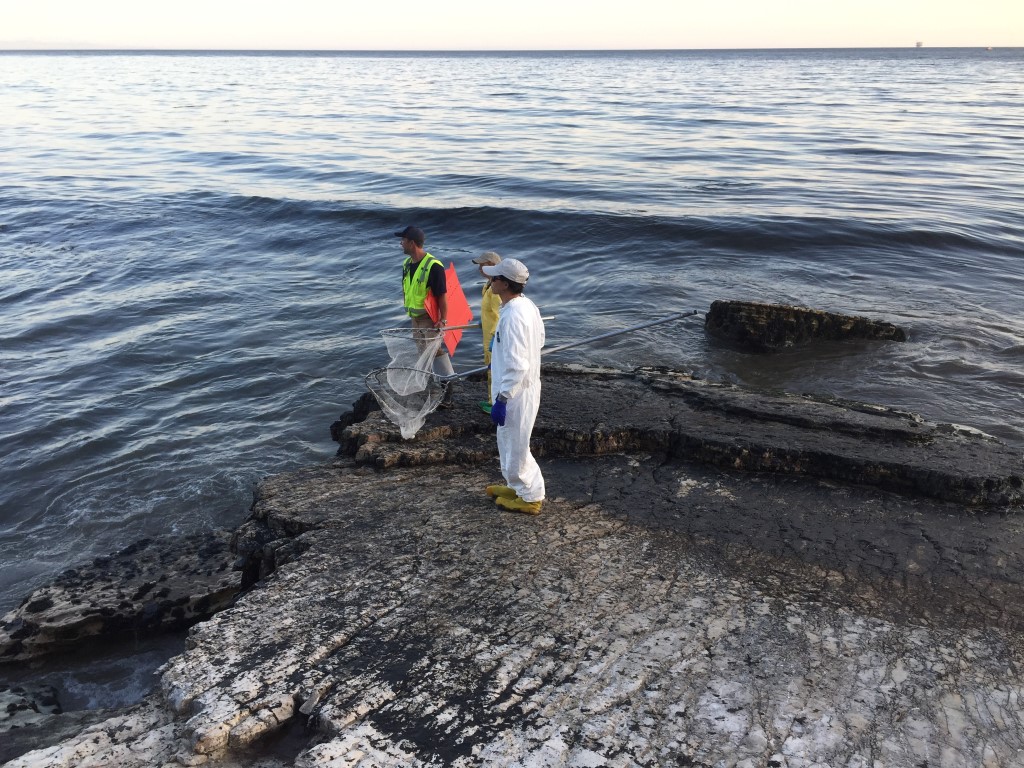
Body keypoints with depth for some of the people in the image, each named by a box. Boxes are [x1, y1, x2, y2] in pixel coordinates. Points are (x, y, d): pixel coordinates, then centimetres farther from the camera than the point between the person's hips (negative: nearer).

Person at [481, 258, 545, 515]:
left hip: (516, 392, -10)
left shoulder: (512, 316, -28)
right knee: (509, 443, 24)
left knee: (515, 447, 6)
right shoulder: (527, 305, 3)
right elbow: (538, 340, 18)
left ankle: (531, 497, 20)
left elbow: (516, 366, -29)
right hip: (526, 386, 10)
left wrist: (502, 398, -23)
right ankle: (516, 486, 39)